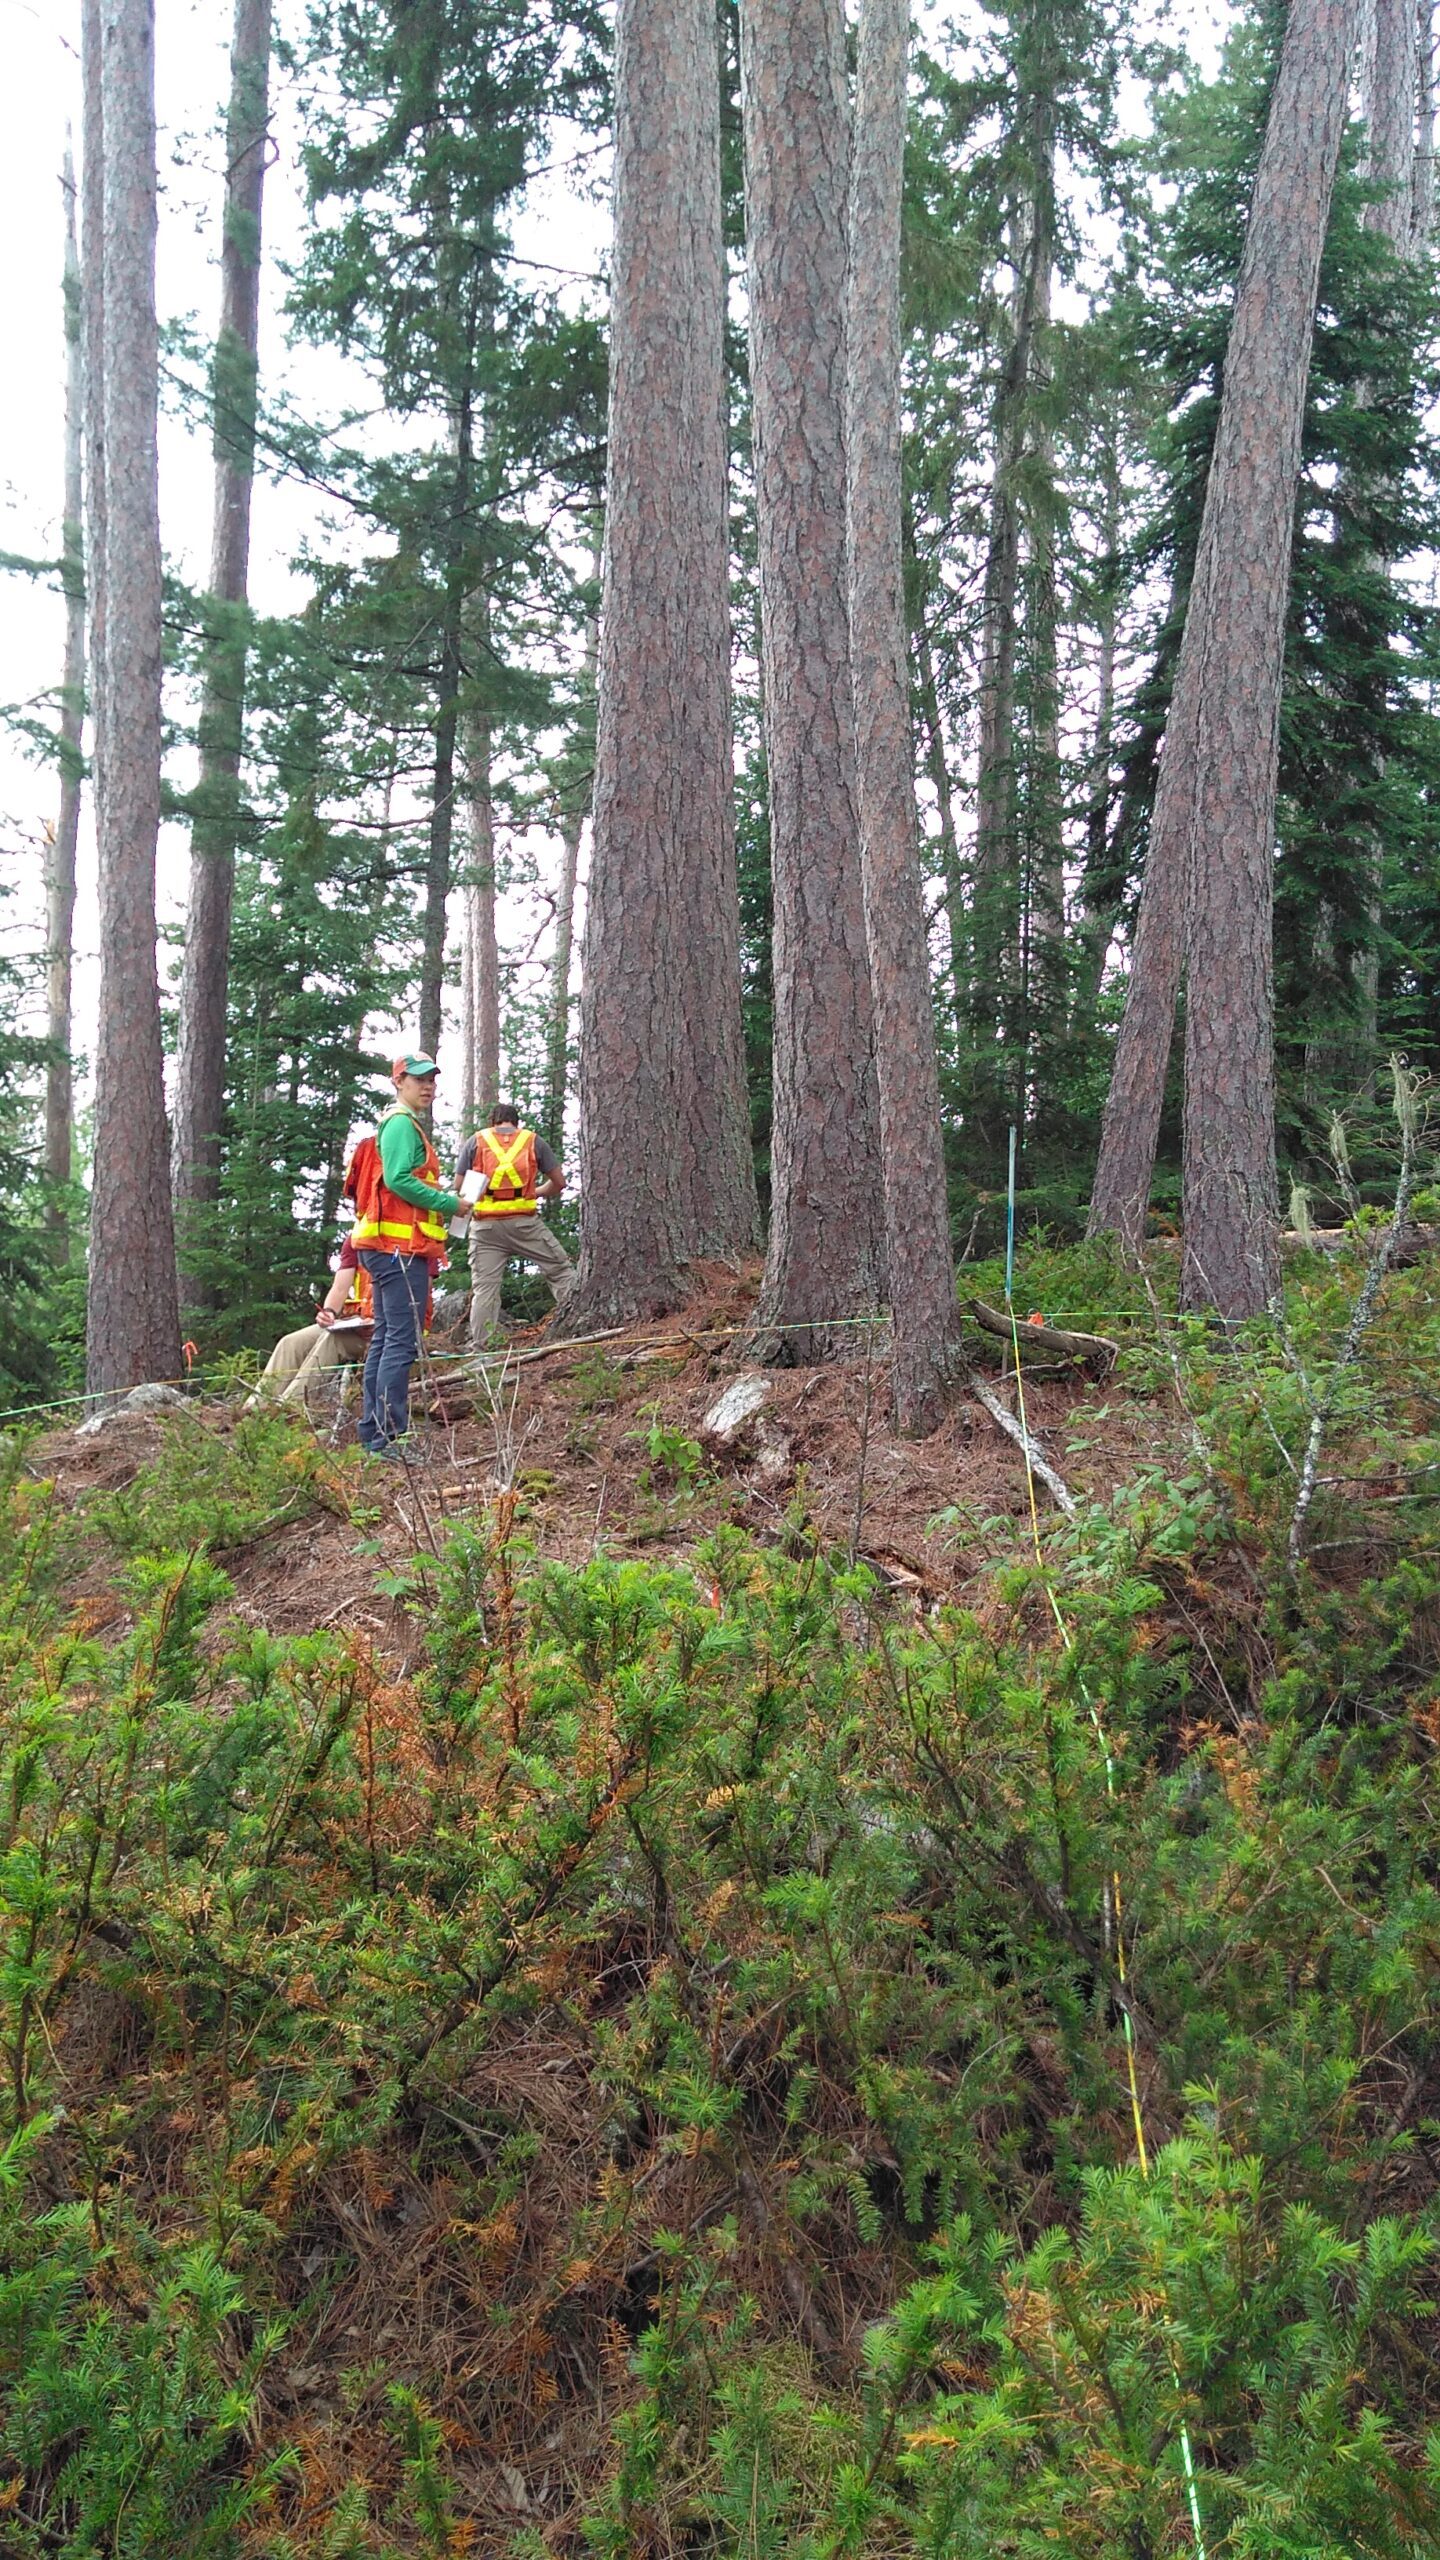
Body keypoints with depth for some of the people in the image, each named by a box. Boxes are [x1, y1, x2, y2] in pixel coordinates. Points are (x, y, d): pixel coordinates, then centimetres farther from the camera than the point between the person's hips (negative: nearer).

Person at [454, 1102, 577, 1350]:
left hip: (485, 1225, 1)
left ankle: (479, 1348, 1)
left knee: (484, 1287, 3)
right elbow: (559, 1182, 10)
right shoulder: (533, 1140, 11)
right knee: (561, 1270, 9)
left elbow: (458, 1185, 6)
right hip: (524, 1222, -1)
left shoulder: (476, 1141, 10)